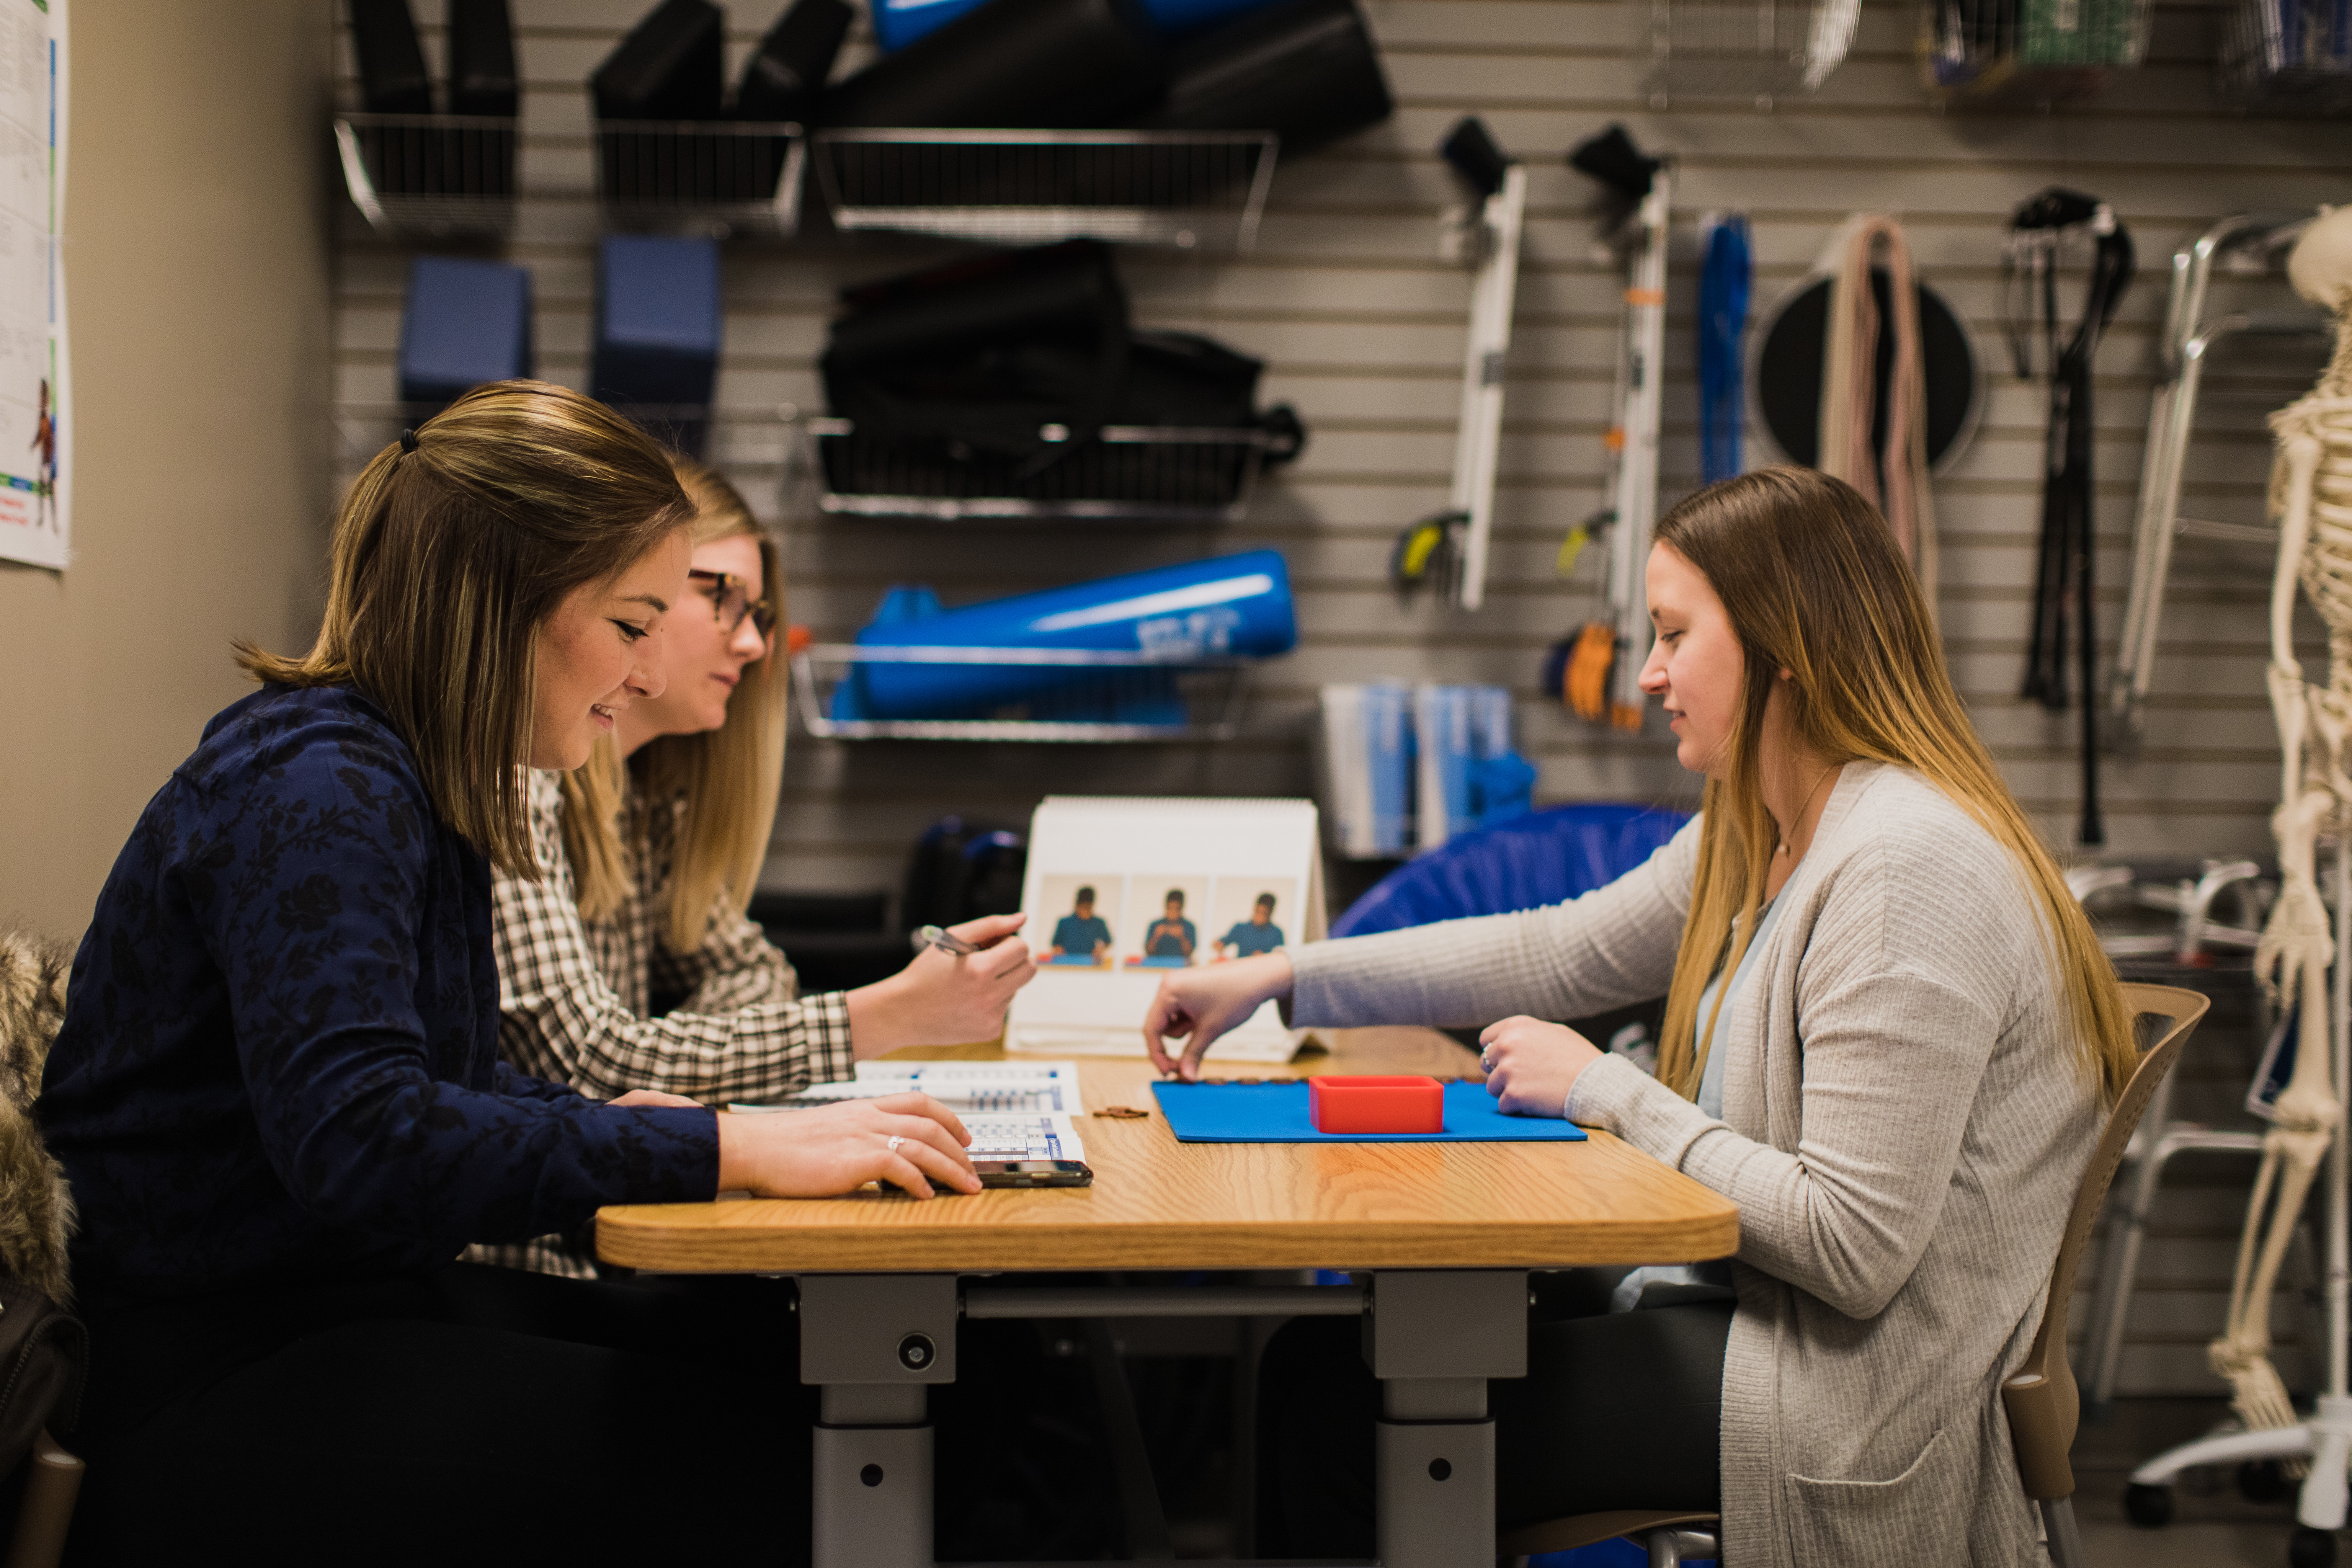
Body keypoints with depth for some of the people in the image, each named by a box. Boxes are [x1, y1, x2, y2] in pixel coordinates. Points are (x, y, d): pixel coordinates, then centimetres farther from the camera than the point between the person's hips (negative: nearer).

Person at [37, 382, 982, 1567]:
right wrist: (731, 1151, -29)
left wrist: (618, 1122, -3)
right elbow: (360, 1141, -31)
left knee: (786, 1364, -3)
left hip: (353, 1303, 10)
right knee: (746, 1456, -18)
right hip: (214, 1387, -9)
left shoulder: (394, 782, 12)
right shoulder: (317, 792, -20)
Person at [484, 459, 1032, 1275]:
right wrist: (894, 1012, -22)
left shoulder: (646, 787, 13)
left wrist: (680, 1064, -2)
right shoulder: (510, 774, -15)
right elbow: (587, 1063, -22)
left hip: (599, 1230, 8)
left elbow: (745, 967, 22)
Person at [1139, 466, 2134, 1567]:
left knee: (1342, 1416, -8)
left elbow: (1854, 1250, -27)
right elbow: (1567, 951, 17)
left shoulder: (1908, 869, -23)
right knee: (1315, 1363, 6)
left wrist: (1607, 1092, -17)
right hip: (1746, 1308, 10)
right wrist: (1281, 979, 12)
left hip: (1847, 1402, -10)